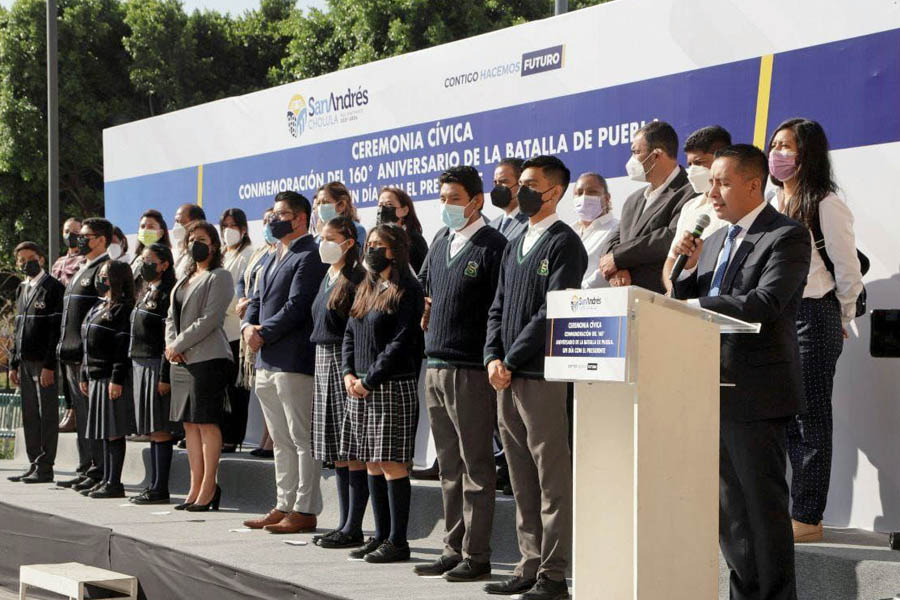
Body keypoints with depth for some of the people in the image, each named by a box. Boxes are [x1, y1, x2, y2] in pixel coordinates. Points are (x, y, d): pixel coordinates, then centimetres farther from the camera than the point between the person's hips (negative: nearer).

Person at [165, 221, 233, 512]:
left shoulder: (219, 277, -4)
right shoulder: (186, 279, 21)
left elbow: (209, 319, -13)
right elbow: (172, 316, 18)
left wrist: (179, 344, -12)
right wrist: (171, 345, -1)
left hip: (207, 358, -8)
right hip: (181, 360, 8)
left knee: (207, 422, -6)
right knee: (189, 422, 8)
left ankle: (208, 488, -2)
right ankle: (196, 487, 13)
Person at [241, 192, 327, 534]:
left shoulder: (309, 257, -10)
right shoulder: (275, 258, 21)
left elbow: (296, 306, -17)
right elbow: (257, 300, 20)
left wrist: (264, 334, -14)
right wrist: (248, 326, 1)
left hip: (294, 361, -10)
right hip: (267, 361, 10)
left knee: (302, 440, -5)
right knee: (282, 441, 14)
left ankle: (305, 510, -2)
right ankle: (284, 506, 20)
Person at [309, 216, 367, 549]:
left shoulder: (357, 278, -11)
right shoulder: (327, 278, 17)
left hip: (346, 364, -9)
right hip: (324, 362, 9)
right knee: (337, 451, 11)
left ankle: (354, 527, -3)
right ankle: (344, 523, 16)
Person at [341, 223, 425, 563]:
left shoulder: (407, 291, -8)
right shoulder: (366, 290, 17)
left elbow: (401, 343, -14)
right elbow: (350, 335, 18)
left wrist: (369, 381, -15)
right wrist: (349, 373, 2)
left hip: (392, 388, -8)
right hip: (361, 390, 8)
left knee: (393, 464, -6)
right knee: (372, 464, 11)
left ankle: (398, 541, 0)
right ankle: (381, 535, 18)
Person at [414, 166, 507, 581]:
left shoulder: (492, 246, -9)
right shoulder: (441, 242, 14)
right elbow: (422, 285, 31)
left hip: (470, 370, -8)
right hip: (435, 366, 8)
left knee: (476, 466, -2)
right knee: (449, 467, 12)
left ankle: (476, 556, 2)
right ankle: (453, 549, 19)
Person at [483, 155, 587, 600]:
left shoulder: (564, 244, -5)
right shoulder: (514, 247, 19)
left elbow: (552, 313, -13)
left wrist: (511, 360, -11)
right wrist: (493, 358, 3)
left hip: (542, 375, -8)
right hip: (506, 379, 8)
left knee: (553, 479, -4)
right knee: (522, 480, 11)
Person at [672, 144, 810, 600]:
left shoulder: (787, 237, -8)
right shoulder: (716, 241, 17)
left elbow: (764, 304, -22)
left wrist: (693, 305, -20)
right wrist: (690, 267, -2)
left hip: (753, 394, -8)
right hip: (713, 392, 8)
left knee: (762, 507, -2)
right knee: (729, 511, 14)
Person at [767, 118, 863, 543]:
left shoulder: (825, 205, -8)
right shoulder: (772, 204, 14)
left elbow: (848, 272, -5)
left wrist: (840, 320, 5)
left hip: (812, 317, -7)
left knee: (811, 419, -2)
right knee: (785, 420, 8)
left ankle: (807, 517, 1)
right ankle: (785, 510, 13)